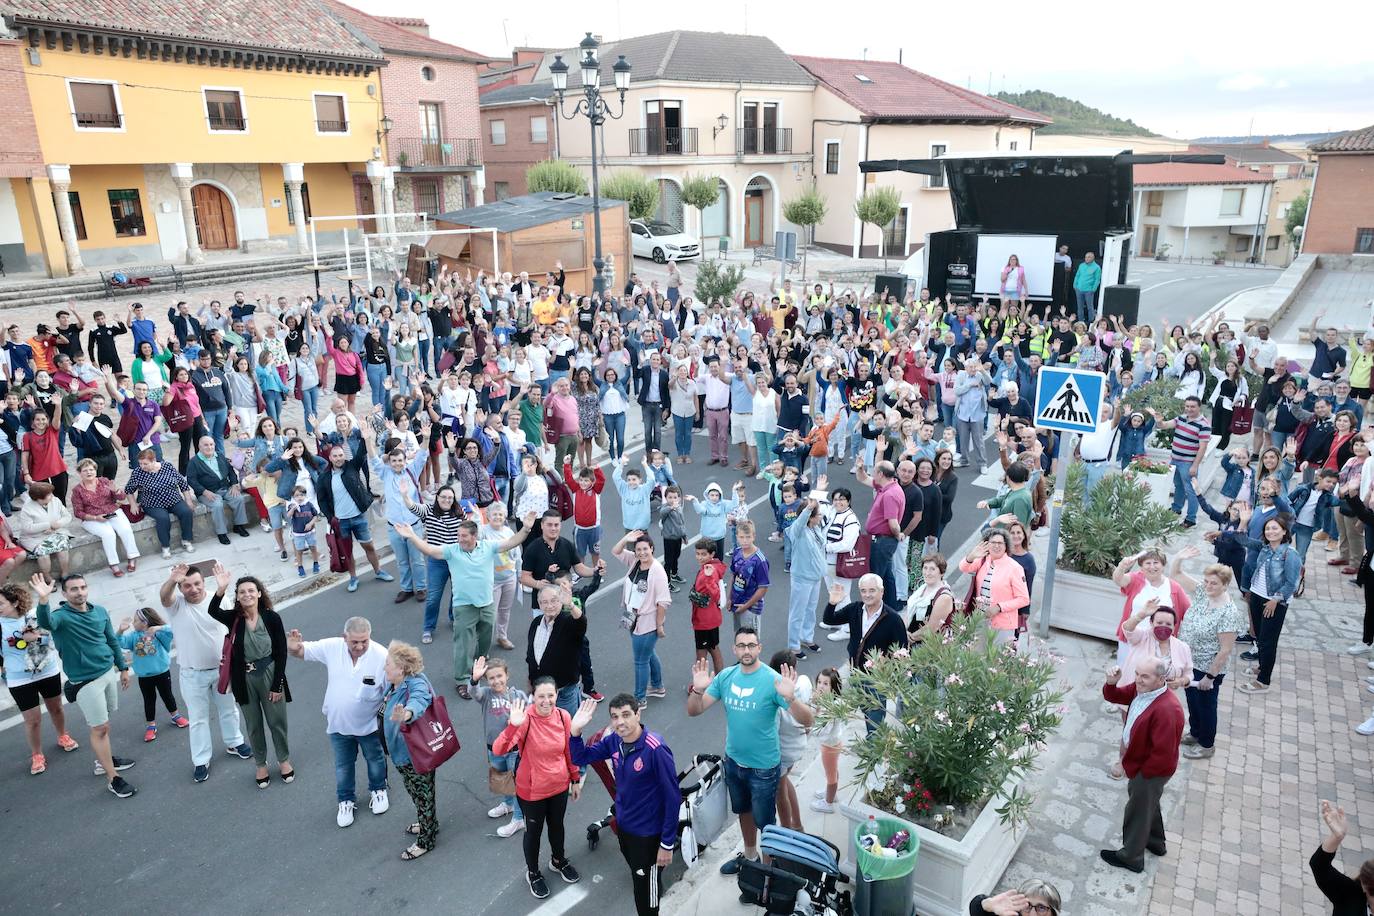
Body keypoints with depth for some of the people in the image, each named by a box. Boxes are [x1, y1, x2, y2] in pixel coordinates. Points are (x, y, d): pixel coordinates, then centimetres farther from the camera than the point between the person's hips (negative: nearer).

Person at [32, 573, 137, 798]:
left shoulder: (100, 611, 3)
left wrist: (123, 668, 15)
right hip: (85, 681, -5)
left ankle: (104, 760, 36)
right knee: (100, 728, -1)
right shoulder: (61, 616, -15)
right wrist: (43, 600, -59)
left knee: (103, 722, 18)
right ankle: (112, 778, 7)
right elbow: (45, 623, -40)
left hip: (109, 672, 5)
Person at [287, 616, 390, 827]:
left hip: (370, 724, -2)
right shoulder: (332, 647, -20)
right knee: (343, 766, 21)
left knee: (375, 760, 24)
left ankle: (378, 790, 52)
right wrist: (293, 647, -33)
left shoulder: (381, 656, -28)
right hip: (338, 723, 2)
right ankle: (346, 801, 46)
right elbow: (303, 651, -9)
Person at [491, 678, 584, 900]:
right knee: (534, 830, 19)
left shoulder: (563, 716, -13)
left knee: (557, 825, 27)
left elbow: (570, 751, 2)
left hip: (559, 786, 4)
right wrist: (513, 725, -55)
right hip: (532, 790, -4)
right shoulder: (525, 718, -28)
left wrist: (576, 780, 9)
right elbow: (498, 750, -40)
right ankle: (532, 872, 46)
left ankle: (559, 860, 55)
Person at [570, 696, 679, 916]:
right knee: (638, 880, 27)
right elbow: (580, 758, 3)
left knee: (646, 896, 10)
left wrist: (667, 844, -18)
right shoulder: (613, 741, -9)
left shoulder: (655, 749, -28)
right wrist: (576, 730, -17)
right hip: (623, 826, 6)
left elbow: (673, 798, -22)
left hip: (648, 834, -6)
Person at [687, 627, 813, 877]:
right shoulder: (725, 676, -8)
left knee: (764, 821, 12)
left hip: (763, 767, -5)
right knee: (744, 811, 27)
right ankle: (749, 854, 50)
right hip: (734, 761, 5)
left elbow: (807, 720, -27)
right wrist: (697, 689, -28)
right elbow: (694, 711, -7)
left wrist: (790, 697, -47)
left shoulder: (772, 679, -23)